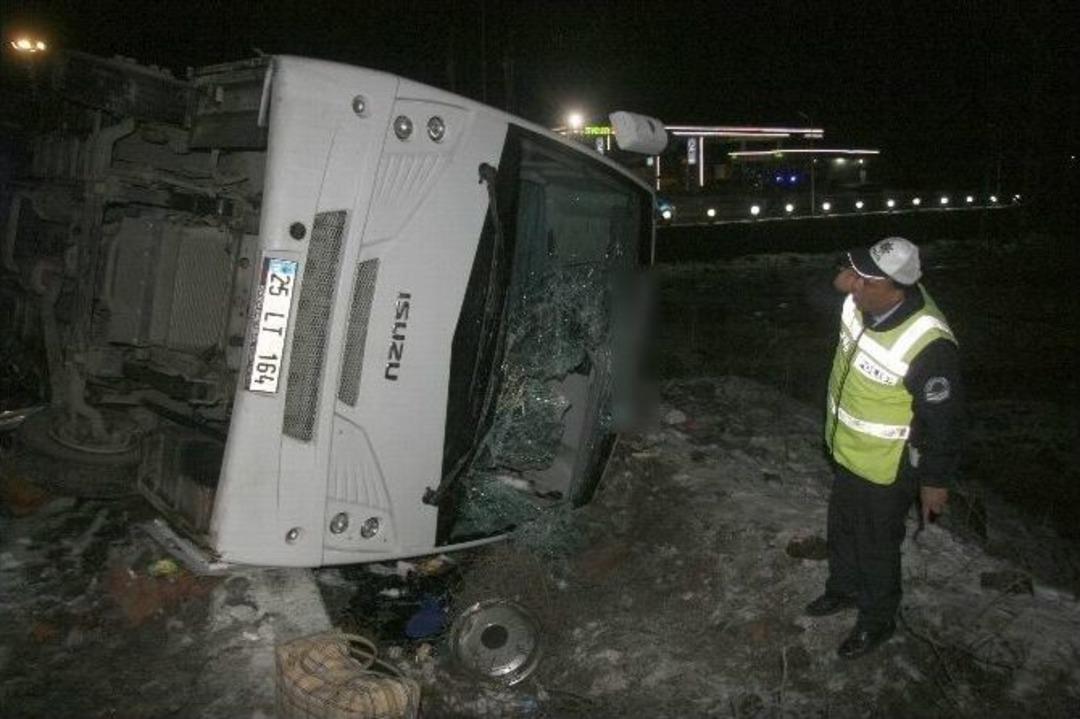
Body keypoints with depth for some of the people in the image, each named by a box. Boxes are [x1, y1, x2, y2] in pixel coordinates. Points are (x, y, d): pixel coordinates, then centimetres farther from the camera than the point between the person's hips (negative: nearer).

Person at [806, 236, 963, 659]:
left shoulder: (928, 345, -36)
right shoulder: (860, 303, -16)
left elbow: (941, 421, -23)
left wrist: (935, 480, -13)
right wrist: (847, 280, -7)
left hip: (886, 470, -7)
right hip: (847, 451, 8)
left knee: (876, 548, 16)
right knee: (841, 530, 29)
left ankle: (877, 620, 44)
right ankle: (844, 589, 57)